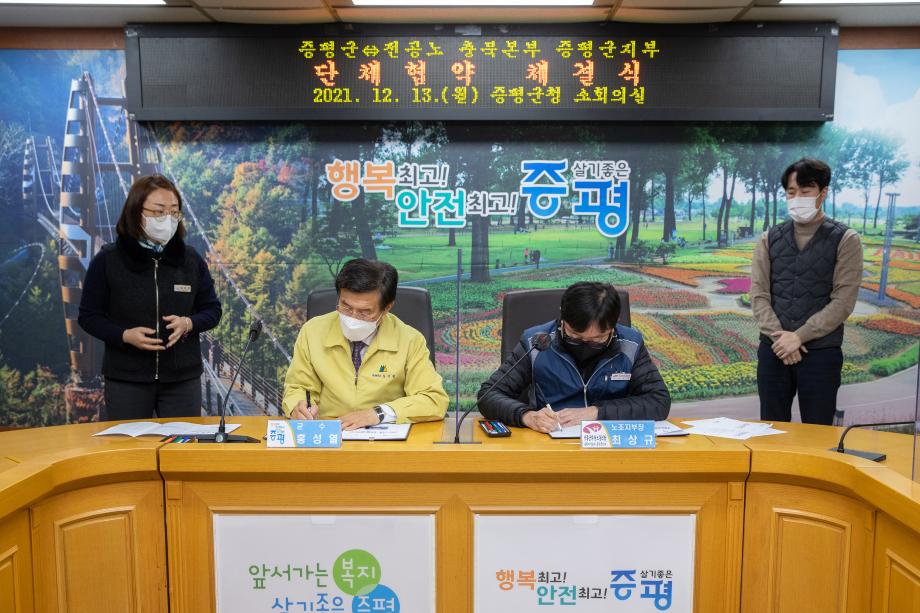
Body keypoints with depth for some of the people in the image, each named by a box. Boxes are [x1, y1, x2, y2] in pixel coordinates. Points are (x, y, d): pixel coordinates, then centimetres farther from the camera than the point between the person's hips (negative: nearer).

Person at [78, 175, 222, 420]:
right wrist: (125, 335, -17)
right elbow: (89, 316, 1)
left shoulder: (190, 259, 2)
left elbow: (212, 310, 8)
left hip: (182, 379, 2)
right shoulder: (107, 260, -4)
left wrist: (188, 324, -14)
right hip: (126, 379, -1)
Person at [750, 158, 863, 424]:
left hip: (821, 352, -2)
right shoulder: (769, 239, 8)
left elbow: (843, 301, -7)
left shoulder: (845, 240, 0)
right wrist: (778, 336, -11)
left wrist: (798, 337, -13)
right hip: (773, 350, 2)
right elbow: (758, 294, 2)